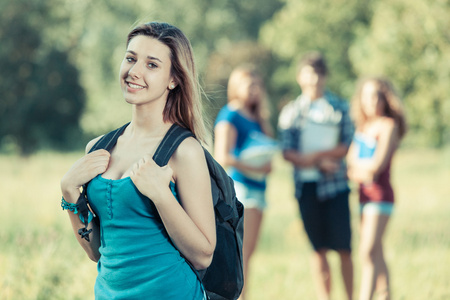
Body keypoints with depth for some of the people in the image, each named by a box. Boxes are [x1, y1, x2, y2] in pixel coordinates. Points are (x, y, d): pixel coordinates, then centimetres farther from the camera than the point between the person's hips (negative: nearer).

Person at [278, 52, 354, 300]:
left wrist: (317, 154, -10)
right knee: (318, 248, 3)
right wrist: (321, 163, -13)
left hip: (335, 185, -1)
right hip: (306, 185, 1)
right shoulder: (291, 111, 8)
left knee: (343, 247, -3)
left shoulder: (339, 107, 7)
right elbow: (287, 152, -1)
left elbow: (348, 145, 1)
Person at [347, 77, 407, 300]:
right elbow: (350, 164, 10)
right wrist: (364, 171, -10)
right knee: (376, 256, 12)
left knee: (368, 253, -16)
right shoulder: (362, 127, 15)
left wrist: (358, 165, -1)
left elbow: (377, 164, -16)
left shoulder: (389, 126, -7)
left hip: (380, 196, -8)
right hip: (364, 196, 8)